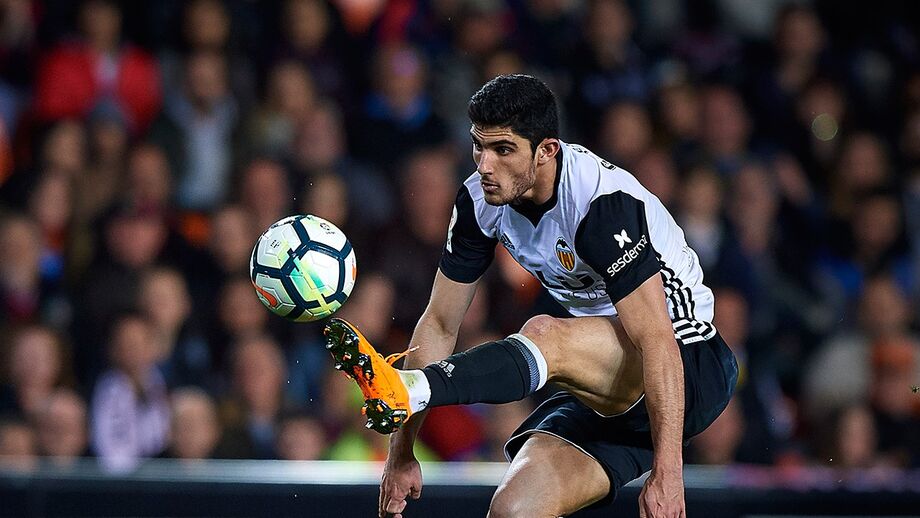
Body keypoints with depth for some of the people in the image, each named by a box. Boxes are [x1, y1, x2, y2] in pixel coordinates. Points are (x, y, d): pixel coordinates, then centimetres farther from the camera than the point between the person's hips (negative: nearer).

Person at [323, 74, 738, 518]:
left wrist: (666, 474, -33)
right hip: (603, 391, 7)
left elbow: (658, 341, -28)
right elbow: (439, 324, 4)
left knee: (545, 335, -35)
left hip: (691, 368, -7)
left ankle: (406, 389, -52)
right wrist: (401, 453, 0)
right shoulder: (480, 200, -3)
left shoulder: (603, 200, -25)